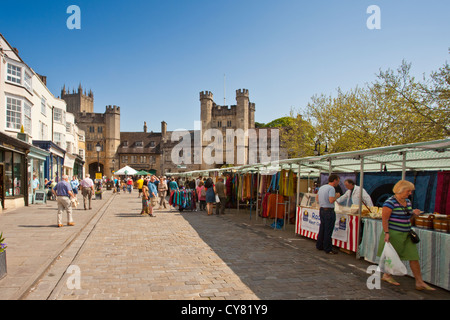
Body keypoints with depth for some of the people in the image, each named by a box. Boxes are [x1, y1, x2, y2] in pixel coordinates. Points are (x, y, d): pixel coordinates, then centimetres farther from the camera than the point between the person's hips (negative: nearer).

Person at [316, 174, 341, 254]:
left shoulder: (321, 187, 12)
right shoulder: (331, 188, -15)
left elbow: (317, 197, 20)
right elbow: (331, 200, -24)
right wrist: (336, 196, -7)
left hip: (321, 209, 9)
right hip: (329, 211, -9)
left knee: (322, 229, 16)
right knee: (328, 231, -2)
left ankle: (319, 246, 23)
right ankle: (328, 249, 4)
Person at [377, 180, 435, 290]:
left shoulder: (408, 201, 9)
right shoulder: (390, 202, -16)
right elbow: (384, 219, -17)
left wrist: (413, 213, 1)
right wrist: (386, 233, -22)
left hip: (406, 234, 7)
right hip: (393, 233, -7)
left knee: (414, 256, 4)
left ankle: (419, 282, 12)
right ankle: (387, 275, 28)